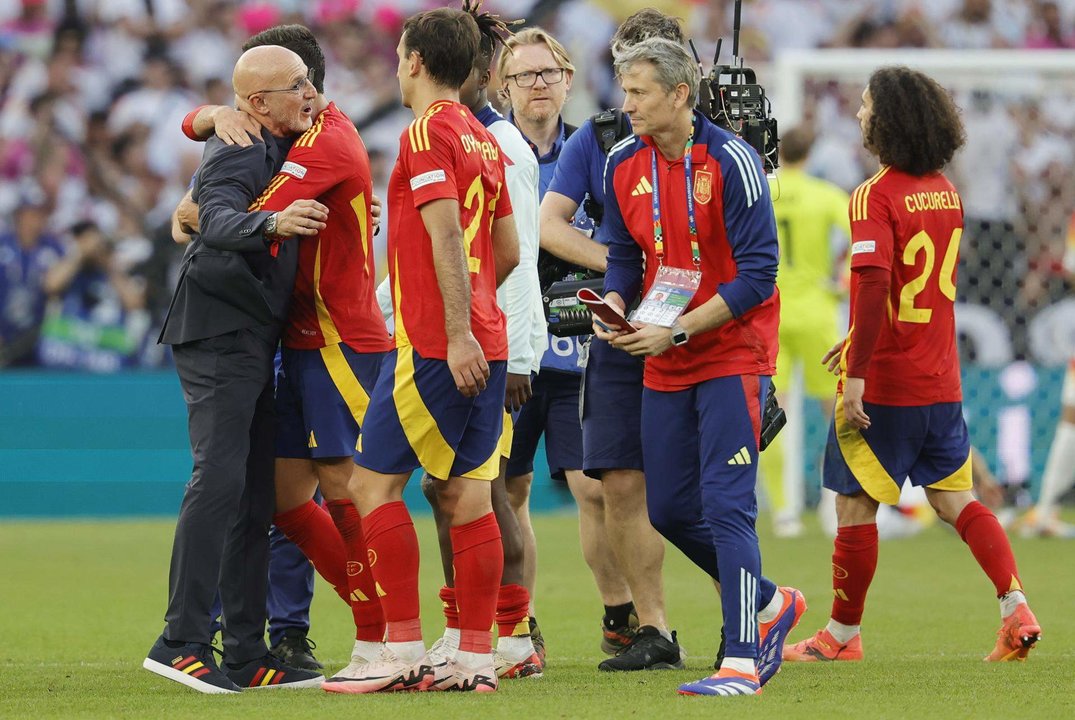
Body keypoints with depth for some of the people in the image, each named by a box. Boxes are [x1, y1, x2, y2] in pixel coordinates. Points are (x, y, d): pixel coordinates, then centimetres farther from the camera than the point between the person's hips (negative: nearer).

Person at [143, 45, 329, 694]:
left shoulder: (278, 148, 14)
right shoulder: (235, 155, -15)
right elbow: (218, 221, -35)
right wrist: (272, 223, -55)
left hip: (251, 340, 10)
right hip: (219, 333, -10)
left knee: (256, 494, 9)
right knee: (220, 478, -18)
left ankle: (247, 653, 12)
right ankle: (182, 643, -20)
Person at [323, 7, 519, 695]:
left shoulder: (426, 134, -10)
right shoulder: (483, 139, 15)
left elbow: (447, 237, -19)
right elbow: (508, 251, 19)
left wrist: (458, 333, -22)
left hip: (435, 346, -8)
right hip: (484, 342, 8)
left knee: (374, 480, -3)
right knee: (468, 494, 7)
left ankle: (404, 652, -6)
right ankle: (476, 657, 4)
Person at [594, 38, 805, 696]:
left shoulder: (730, 161, -15)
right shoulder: (623, 166, 3)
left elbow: (758, 273, -16)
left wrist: (678, 330, -21)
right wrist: (613, 309, -8)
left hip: (732, 355, -7)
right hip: (664, 366, 7)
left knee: (725, 506, -15)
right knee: (670, 510, 10)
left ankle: (742, 663, -14)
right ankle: (769, 603, 31)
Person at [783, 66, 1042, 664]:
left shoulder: (876, 195, -15)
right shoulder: (947, 192, 9)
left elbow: (873, 284, -25)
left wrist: (855, 374, -24)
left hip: (883, 385, -7)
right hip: (941, 382, 7)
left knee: (856, 505, 4)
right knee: (957, 500, 12)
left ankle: (843, 635, 13)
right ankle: (1018, 609, -1)